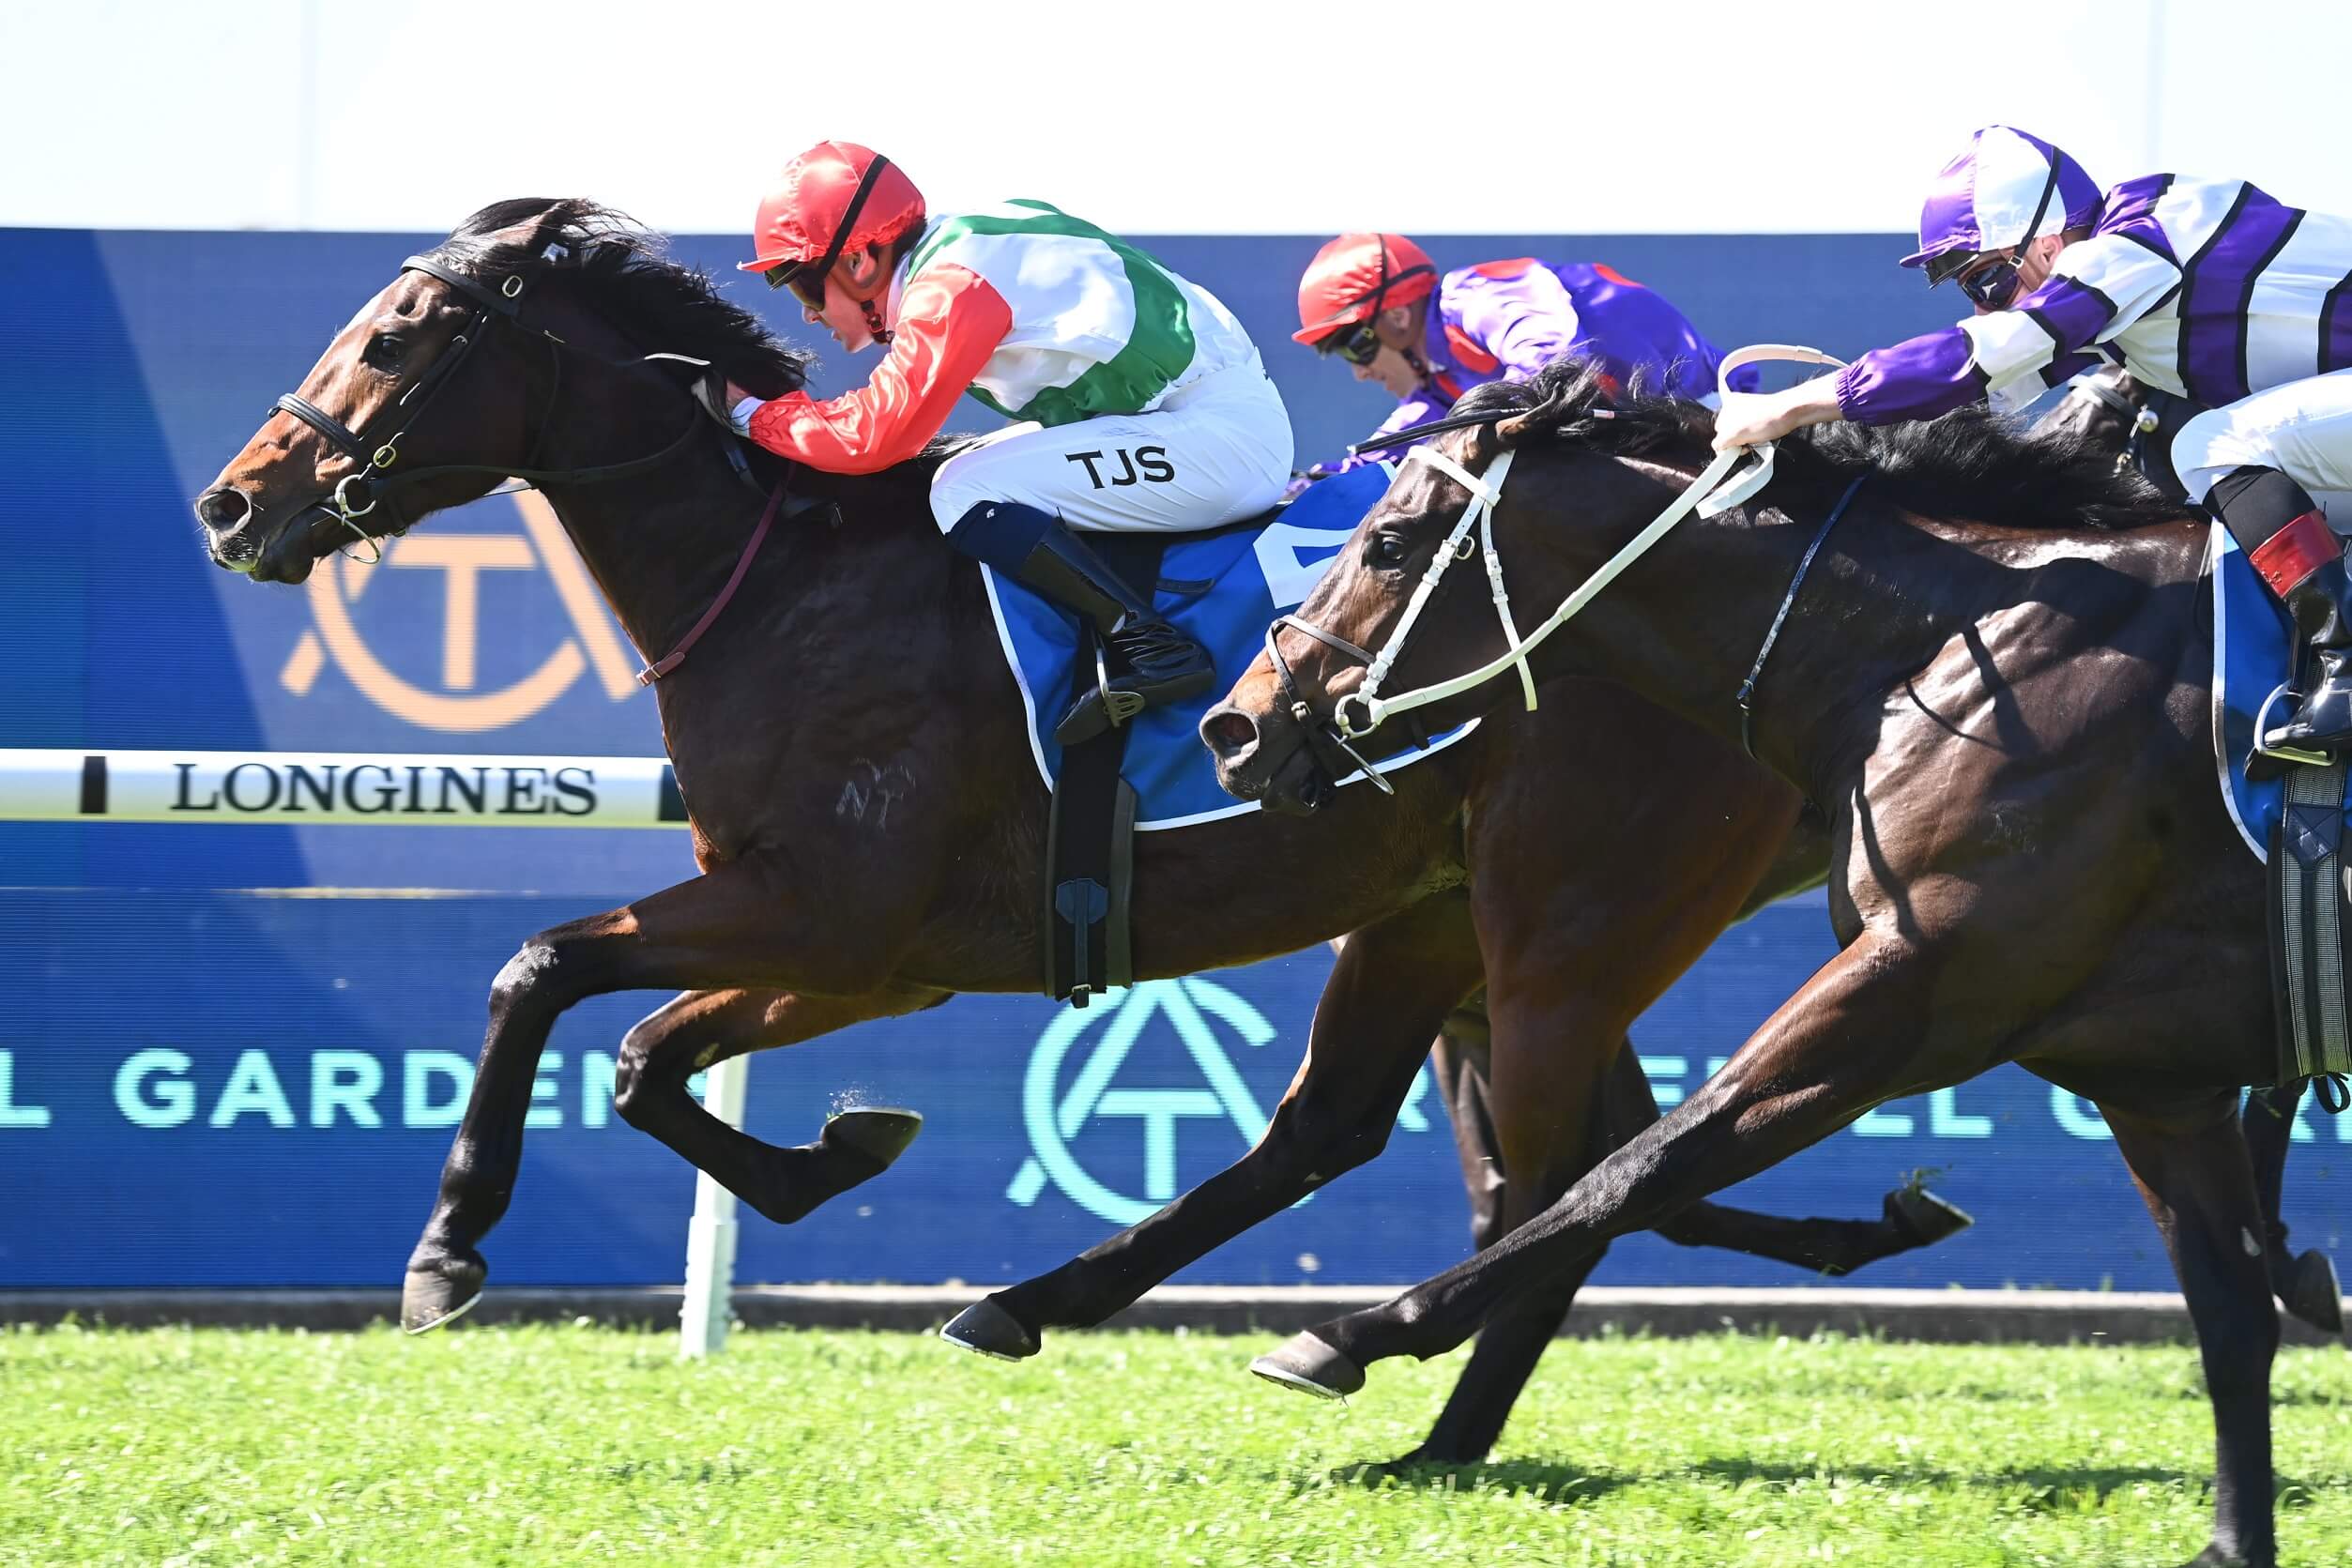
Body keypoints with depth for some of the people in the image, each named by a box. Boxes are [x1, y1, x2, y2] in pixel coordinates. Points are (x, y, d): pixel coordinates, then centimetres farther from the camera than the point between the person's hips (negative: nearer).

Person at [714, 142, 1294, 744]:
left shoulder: (951, 285, -17)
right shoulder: (959, 251, 12)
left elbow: (876, 434, -20)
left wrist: (750, 412, -8)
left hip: (1226, 435, -10)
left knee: (968, 494, -17)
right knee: (975, 473, 16)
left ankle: (1152, 648, -21)